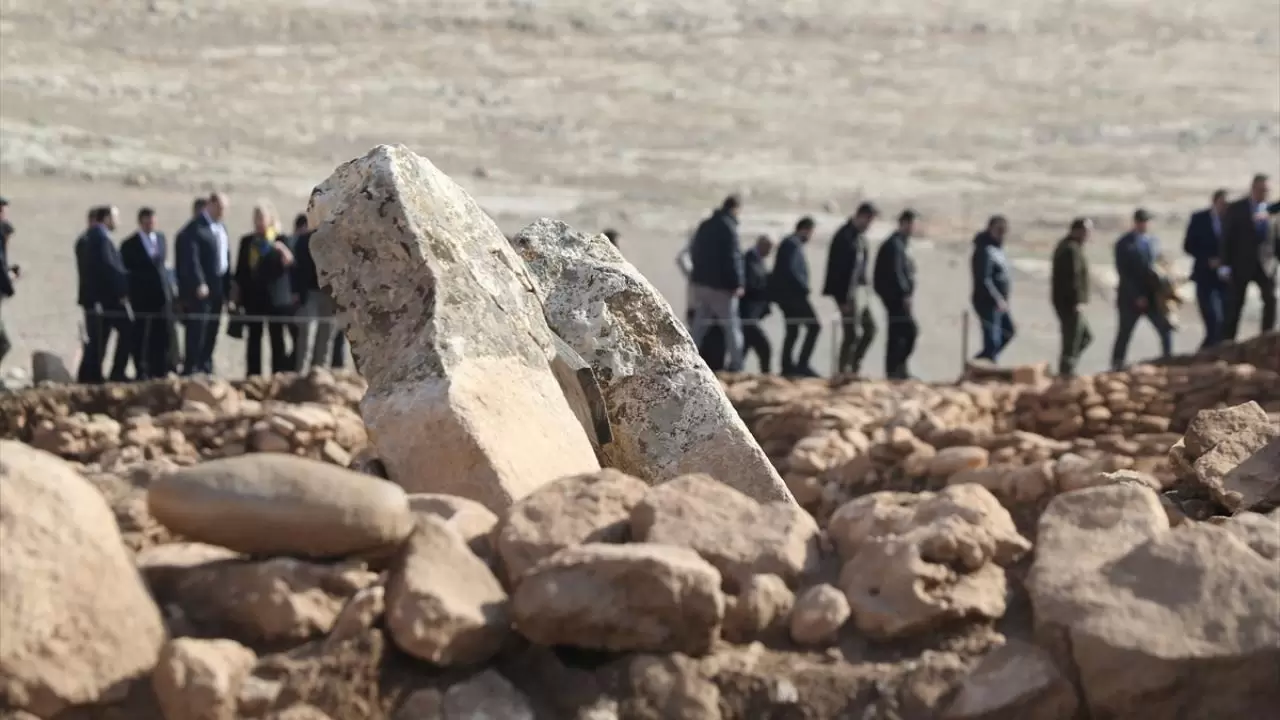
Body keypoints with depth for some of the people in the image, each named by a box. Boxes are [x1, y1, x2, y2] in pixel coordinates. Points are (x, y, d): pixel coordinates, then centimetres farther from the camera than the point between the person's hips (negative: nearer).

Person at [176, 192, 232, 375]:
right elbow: (191, 259, -17)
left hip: (218, 286, 8)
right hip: (200, 288, -8)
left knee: (211, 331, 10)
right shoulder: (195, 228, -10)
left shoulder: (221, 228, 16)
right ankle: (191, 368, -3)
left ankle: (206, 367, 16)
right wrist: (199, 284, -23)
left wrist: (228, 287, 14)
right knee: (197, 330, -6)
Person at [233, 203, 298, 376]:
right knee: (253, 340, 5)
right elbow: (240, 270, 13)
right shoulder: (246, 241, 12)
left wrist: (284, 252, -26)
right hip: (253, 297, 4)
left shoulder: (281, 240, 1)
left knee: (277, 340, -1)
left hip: (276, 298, -3)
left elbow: (290, 264, -7)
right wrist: (236, 293, 8)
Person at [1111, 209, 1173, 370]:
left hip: (1152, 295, 5)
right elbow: (1123, 272, -10)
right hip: (1131, 297, -5)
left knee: (1166, 329, -2)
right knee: (1124, 334, 1)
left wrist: (1162, 289, -1)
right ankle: (1117, 366, 8)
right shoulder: (1125, 243, -5)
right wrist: (1136, 296, -16)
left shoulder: (1152, 241, 11)